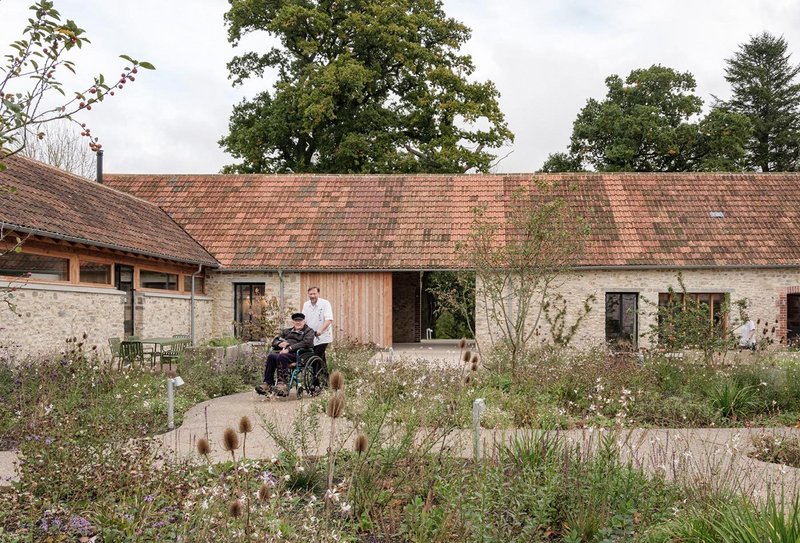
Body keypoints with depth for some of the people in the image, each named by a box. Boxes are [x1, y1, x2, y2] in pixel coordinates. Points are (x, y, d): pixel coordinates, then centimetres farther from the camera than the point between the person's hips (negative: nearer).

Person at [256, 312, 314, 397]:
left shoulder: (309, 331, 13)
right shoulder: (287, 331, 32)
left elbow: (306, 343, -8)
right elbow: (274, 341, 28)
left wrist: (289, 348, -16)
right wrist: (280, 344, 2)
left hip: (297, 353, -5)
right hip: (284, 351, 6)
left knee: (281, 357, -35)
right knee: (271, 356, -26)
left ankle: (283, 384, -39)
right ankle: (268, 383, -31)